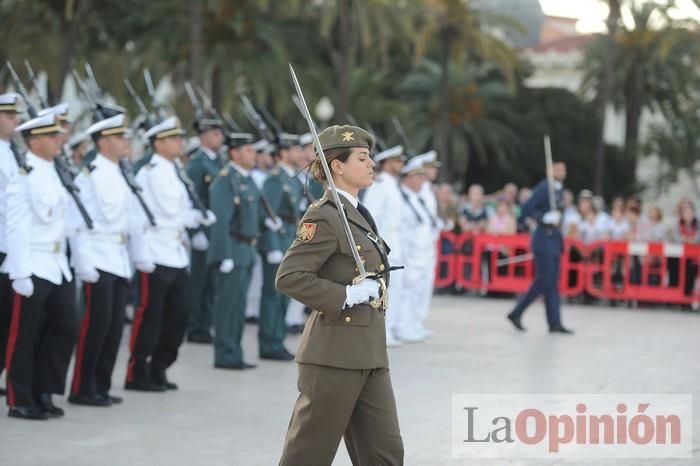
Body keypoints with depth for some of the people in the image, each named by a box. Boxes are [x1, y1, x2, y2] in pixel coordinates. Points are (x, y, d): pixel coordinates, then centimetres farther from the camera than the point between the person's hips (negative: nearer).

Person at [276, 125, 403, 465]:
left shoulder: (358, 214, 16)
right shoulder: (323, 217, -13)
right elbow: (288, 277, -22)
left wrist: (372, 290, 11)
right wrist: (345, 296, -20)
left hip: (369, 356, 9)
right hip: (335, 355, -9)